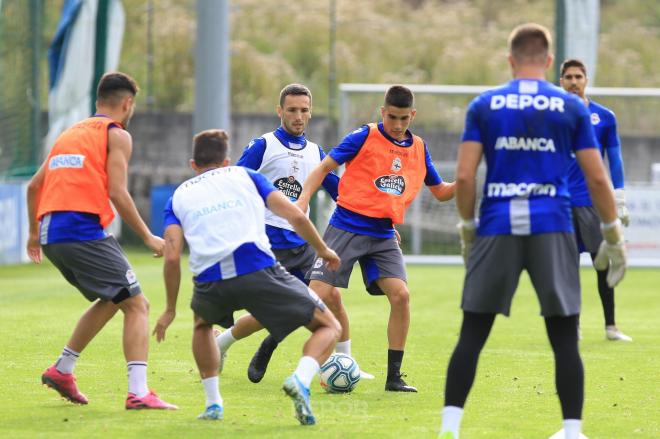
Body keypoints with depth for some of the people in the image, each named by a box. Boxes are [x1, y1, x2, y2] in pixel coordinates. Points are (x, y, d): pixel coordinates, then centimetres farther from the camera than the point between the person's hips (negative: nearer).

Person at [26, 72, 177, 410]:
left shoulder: (71, 133, 25)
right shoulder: (116, 135, 3)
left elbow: (34, 185, 26)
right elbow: (117, 193, -8)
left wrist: (34, 233, 37)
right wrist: (148, 238, -2)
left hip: (50, 234, 8)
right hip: (84, 230, -8)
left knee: (111, 300, 27)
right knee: (136, 305, -6)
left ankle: (62, 369, 28)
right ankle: (138, 392, -20)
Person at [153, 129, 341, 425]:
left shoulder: (179, 196, 22)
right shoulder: (245, 176, 21)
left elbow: (172, 257, 10)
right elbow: (295, 216, 11)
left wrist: (170, 309, 20)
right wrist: (323, 250, 26)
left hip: (210, 281, 2)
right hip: (257, 270, -2)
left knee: (202, 323, 39)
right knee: (329, 327, 10)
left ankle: (213, 404, 29)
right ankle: (301, 381, -18)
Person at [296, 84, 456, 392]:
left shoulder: (419, 148, 9)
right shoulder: (365, 137, -4)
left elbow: (440, 192, 19)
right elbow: (324, 168, -1)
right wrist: (303, 199, -15)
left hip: (383, 236, 3)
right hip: (347, 227, -3)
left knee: (400, 294, -15)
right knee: (320, 295, -13)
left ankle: (394, 376, -5)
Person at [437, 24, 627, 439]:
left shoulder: (484, 106, 6)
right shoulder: (571, 107, 6)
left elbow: (464, 177, 0)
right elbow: (598, 179, 4)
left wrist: (468, 227, 13)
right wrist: (614, 236, 14)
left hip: (497, 228, 1)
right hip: (552, 229, -1)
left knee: (472, 335, 5)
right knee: (565, 338, 4)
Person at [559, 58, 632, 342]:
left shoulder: (604, 117, 5)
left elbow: (614, 160, 7)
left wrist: (620, 202, 3)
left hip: (593, 200, -1)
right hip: (560, 201, 1)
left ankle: (610, 326, 3)